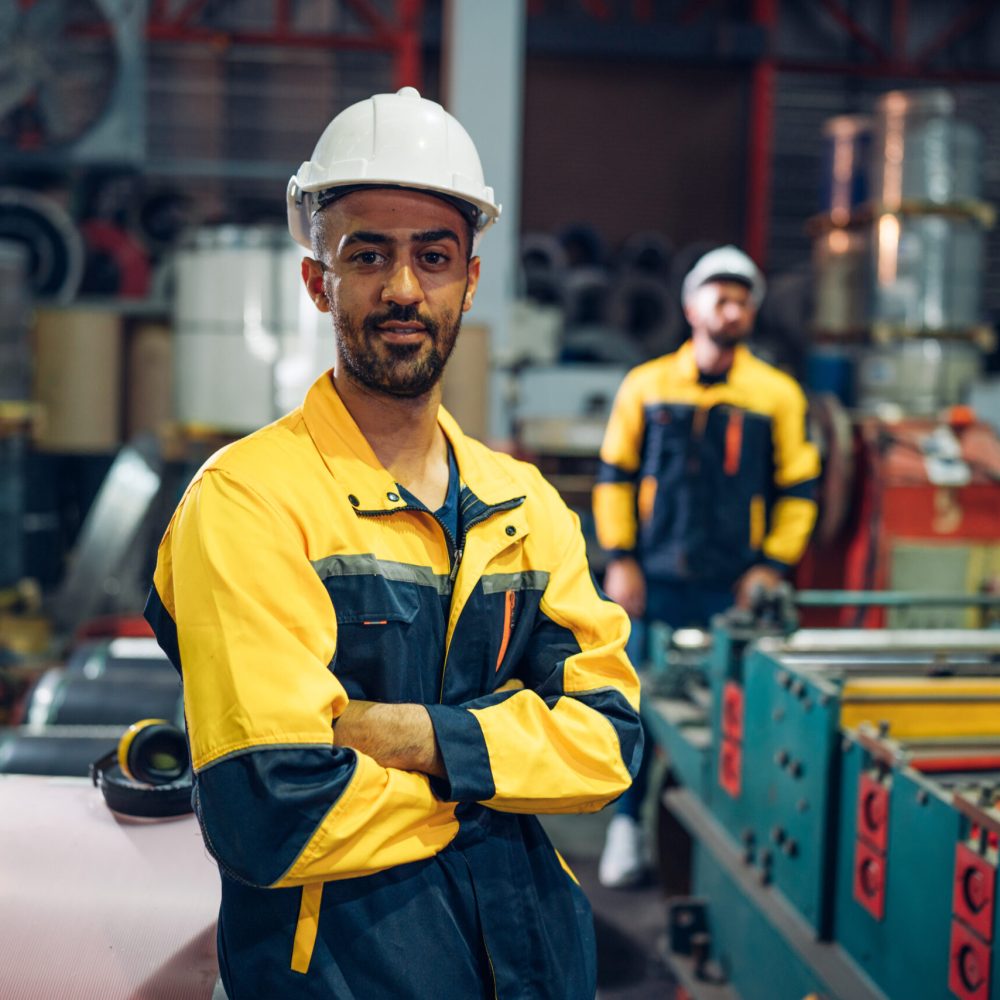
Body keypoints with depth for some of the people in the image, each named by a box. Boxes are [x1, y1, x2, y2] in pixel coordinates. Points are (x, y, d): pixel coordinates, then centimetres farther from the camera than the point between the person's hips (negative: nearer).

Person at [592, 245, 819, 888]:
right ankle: (627, 827, 16)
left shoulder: (777, 394, 4)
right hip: (655, 581, 1)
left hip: (734, 588, 0)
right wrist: (620, 560, 2)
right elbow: (614, 476, 9)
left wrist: (772, 566, 0)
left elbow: (798, 489, 8)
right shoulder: (646, 386, 6)